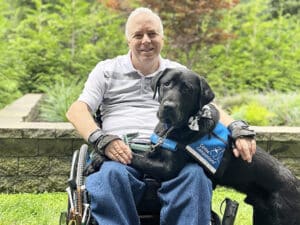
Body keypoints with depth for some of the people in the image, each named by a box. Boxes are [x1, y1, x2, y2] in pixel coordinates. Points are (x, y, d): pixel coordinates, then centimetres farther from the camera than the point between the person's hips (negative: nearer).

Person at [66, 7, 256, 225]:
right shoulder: (107, 70, 18)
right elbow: (76, 110, 7)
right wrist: (103, 140, -13)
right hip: (121, 155, -1)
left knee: (195, 174, -33)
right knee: (111, 175, -37)